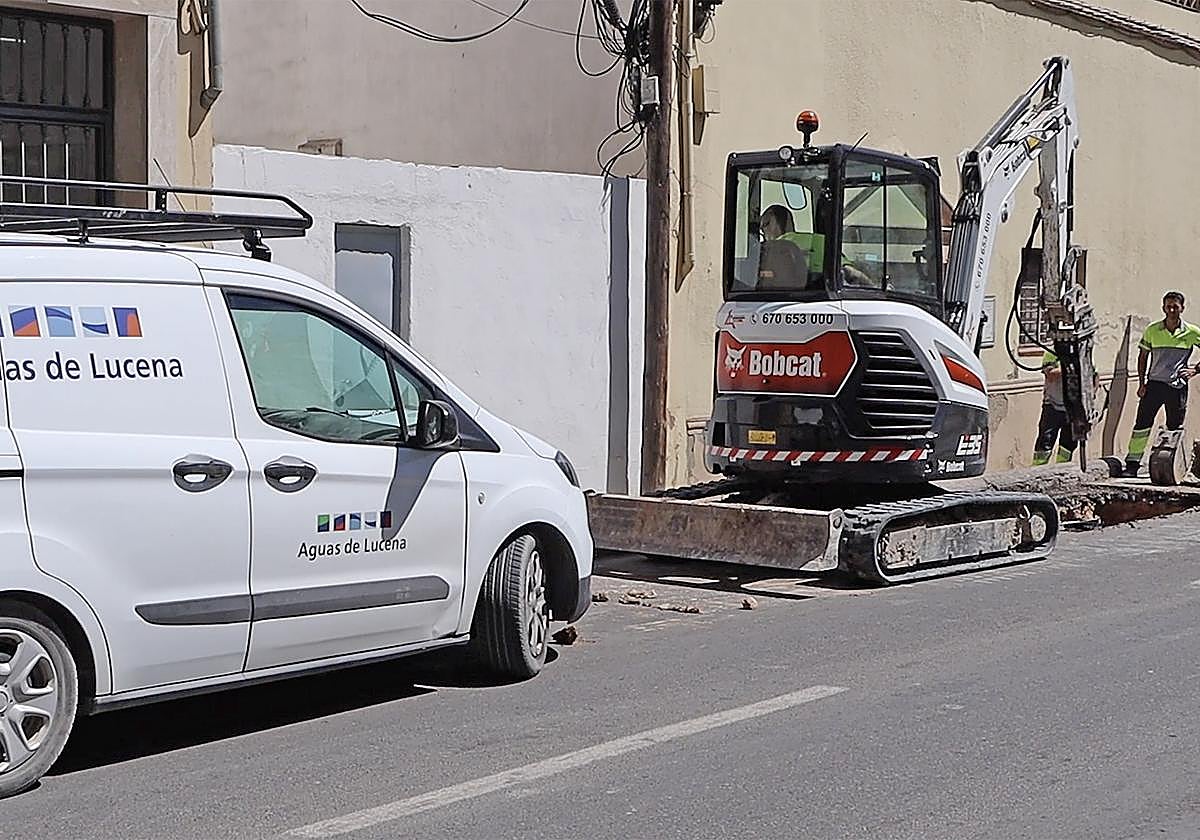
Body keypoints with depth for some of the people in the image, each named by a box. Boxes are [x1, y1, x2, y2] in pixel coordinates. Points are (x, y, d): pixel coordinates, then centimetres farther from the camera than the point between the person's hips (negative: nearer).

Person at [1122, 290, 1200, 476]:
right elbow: (1143, 357, 9)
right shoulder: (1152, 330, 1)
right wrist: (1142, 383, 3)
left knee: (1175, 429, 5)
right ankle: (1132, 464, -2)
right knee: (1142, 424, -5)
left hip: (1178, 386, 0)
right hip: (1154, 384, 0)